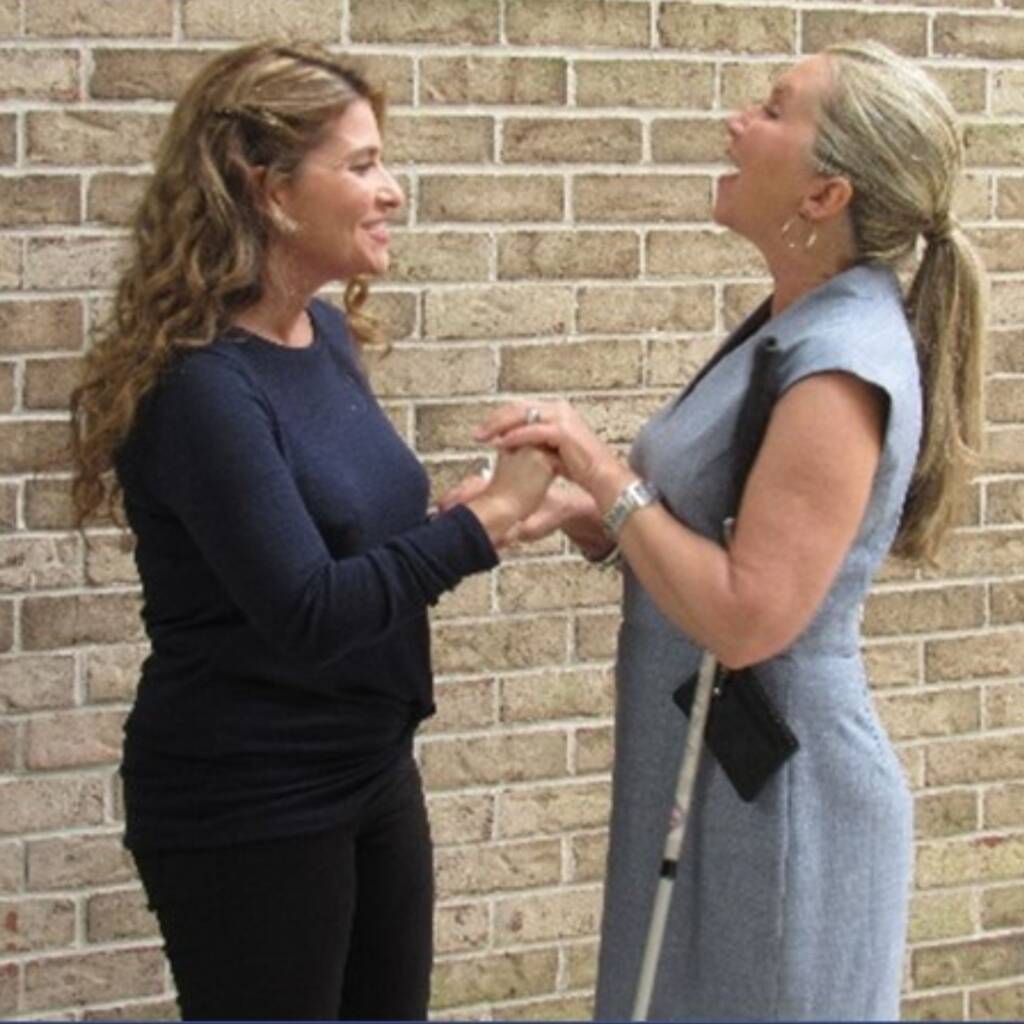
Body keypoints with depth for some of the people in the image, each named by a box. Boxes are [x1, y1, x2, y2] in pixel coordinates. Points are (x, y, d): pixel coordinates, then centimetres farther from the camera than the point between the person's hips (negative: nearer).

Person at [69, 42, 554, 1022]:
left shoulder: (326, 334, 3)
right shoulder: (200, 385, -22)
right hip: (246, 809, -8)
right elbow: (305, 612, -27)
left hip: (373, 772, 8)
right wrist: (490, 514, -26)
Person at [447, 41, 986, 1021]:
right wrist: (582, 513, -4)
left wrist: (606, 478, -19)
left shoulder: (841, 367, -23)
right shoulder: (794, 327, 7)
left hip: (774, 795, -9)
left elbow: (744, 618, -26)